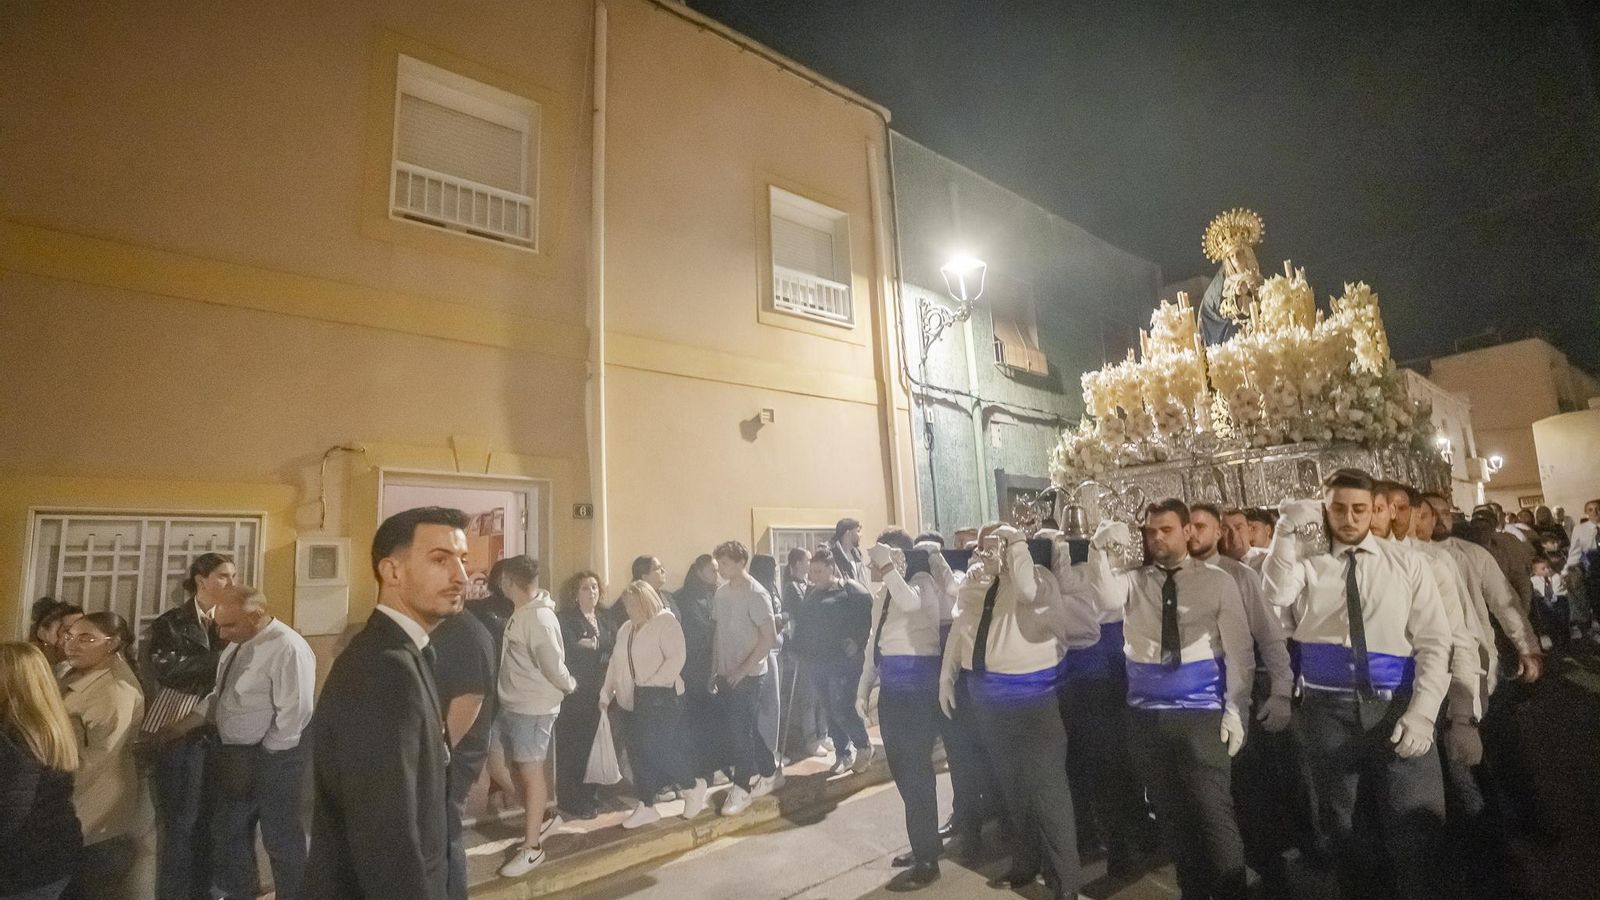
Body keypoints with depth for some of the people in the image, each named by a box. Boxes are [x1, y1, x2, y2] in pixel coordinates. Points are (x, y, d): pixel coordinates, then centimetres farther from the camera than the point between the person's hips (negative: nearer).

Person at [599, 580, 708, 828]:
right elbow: (616, 662, 16)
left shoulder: (665, 622, -9)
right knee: (637, 751, 7)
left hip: (662, 696, -7)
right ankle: (646, 806, 19)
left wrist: (651, 683, -20)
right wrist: (606, 693, 8)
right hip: (636, 698, 8)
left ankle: (693, 786, 14)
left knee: (657, 748, -9)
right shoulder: (626, 629, 15)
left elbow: (676, 659, -18)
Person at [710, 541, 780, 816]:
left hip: (749, 675, -6)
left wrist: (743, 669, -16)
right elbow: (717, 632, 10)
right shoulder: (721, 593, 4)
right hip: (727, 674, 6)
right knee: (748, 728, 15)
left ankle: (742, 789, 12)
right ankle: (767, 774, 32)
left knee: (740, 731, -3)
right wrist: (715, 669, 6)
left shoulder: (755, 594, -15)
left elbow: (770, 637, -17)